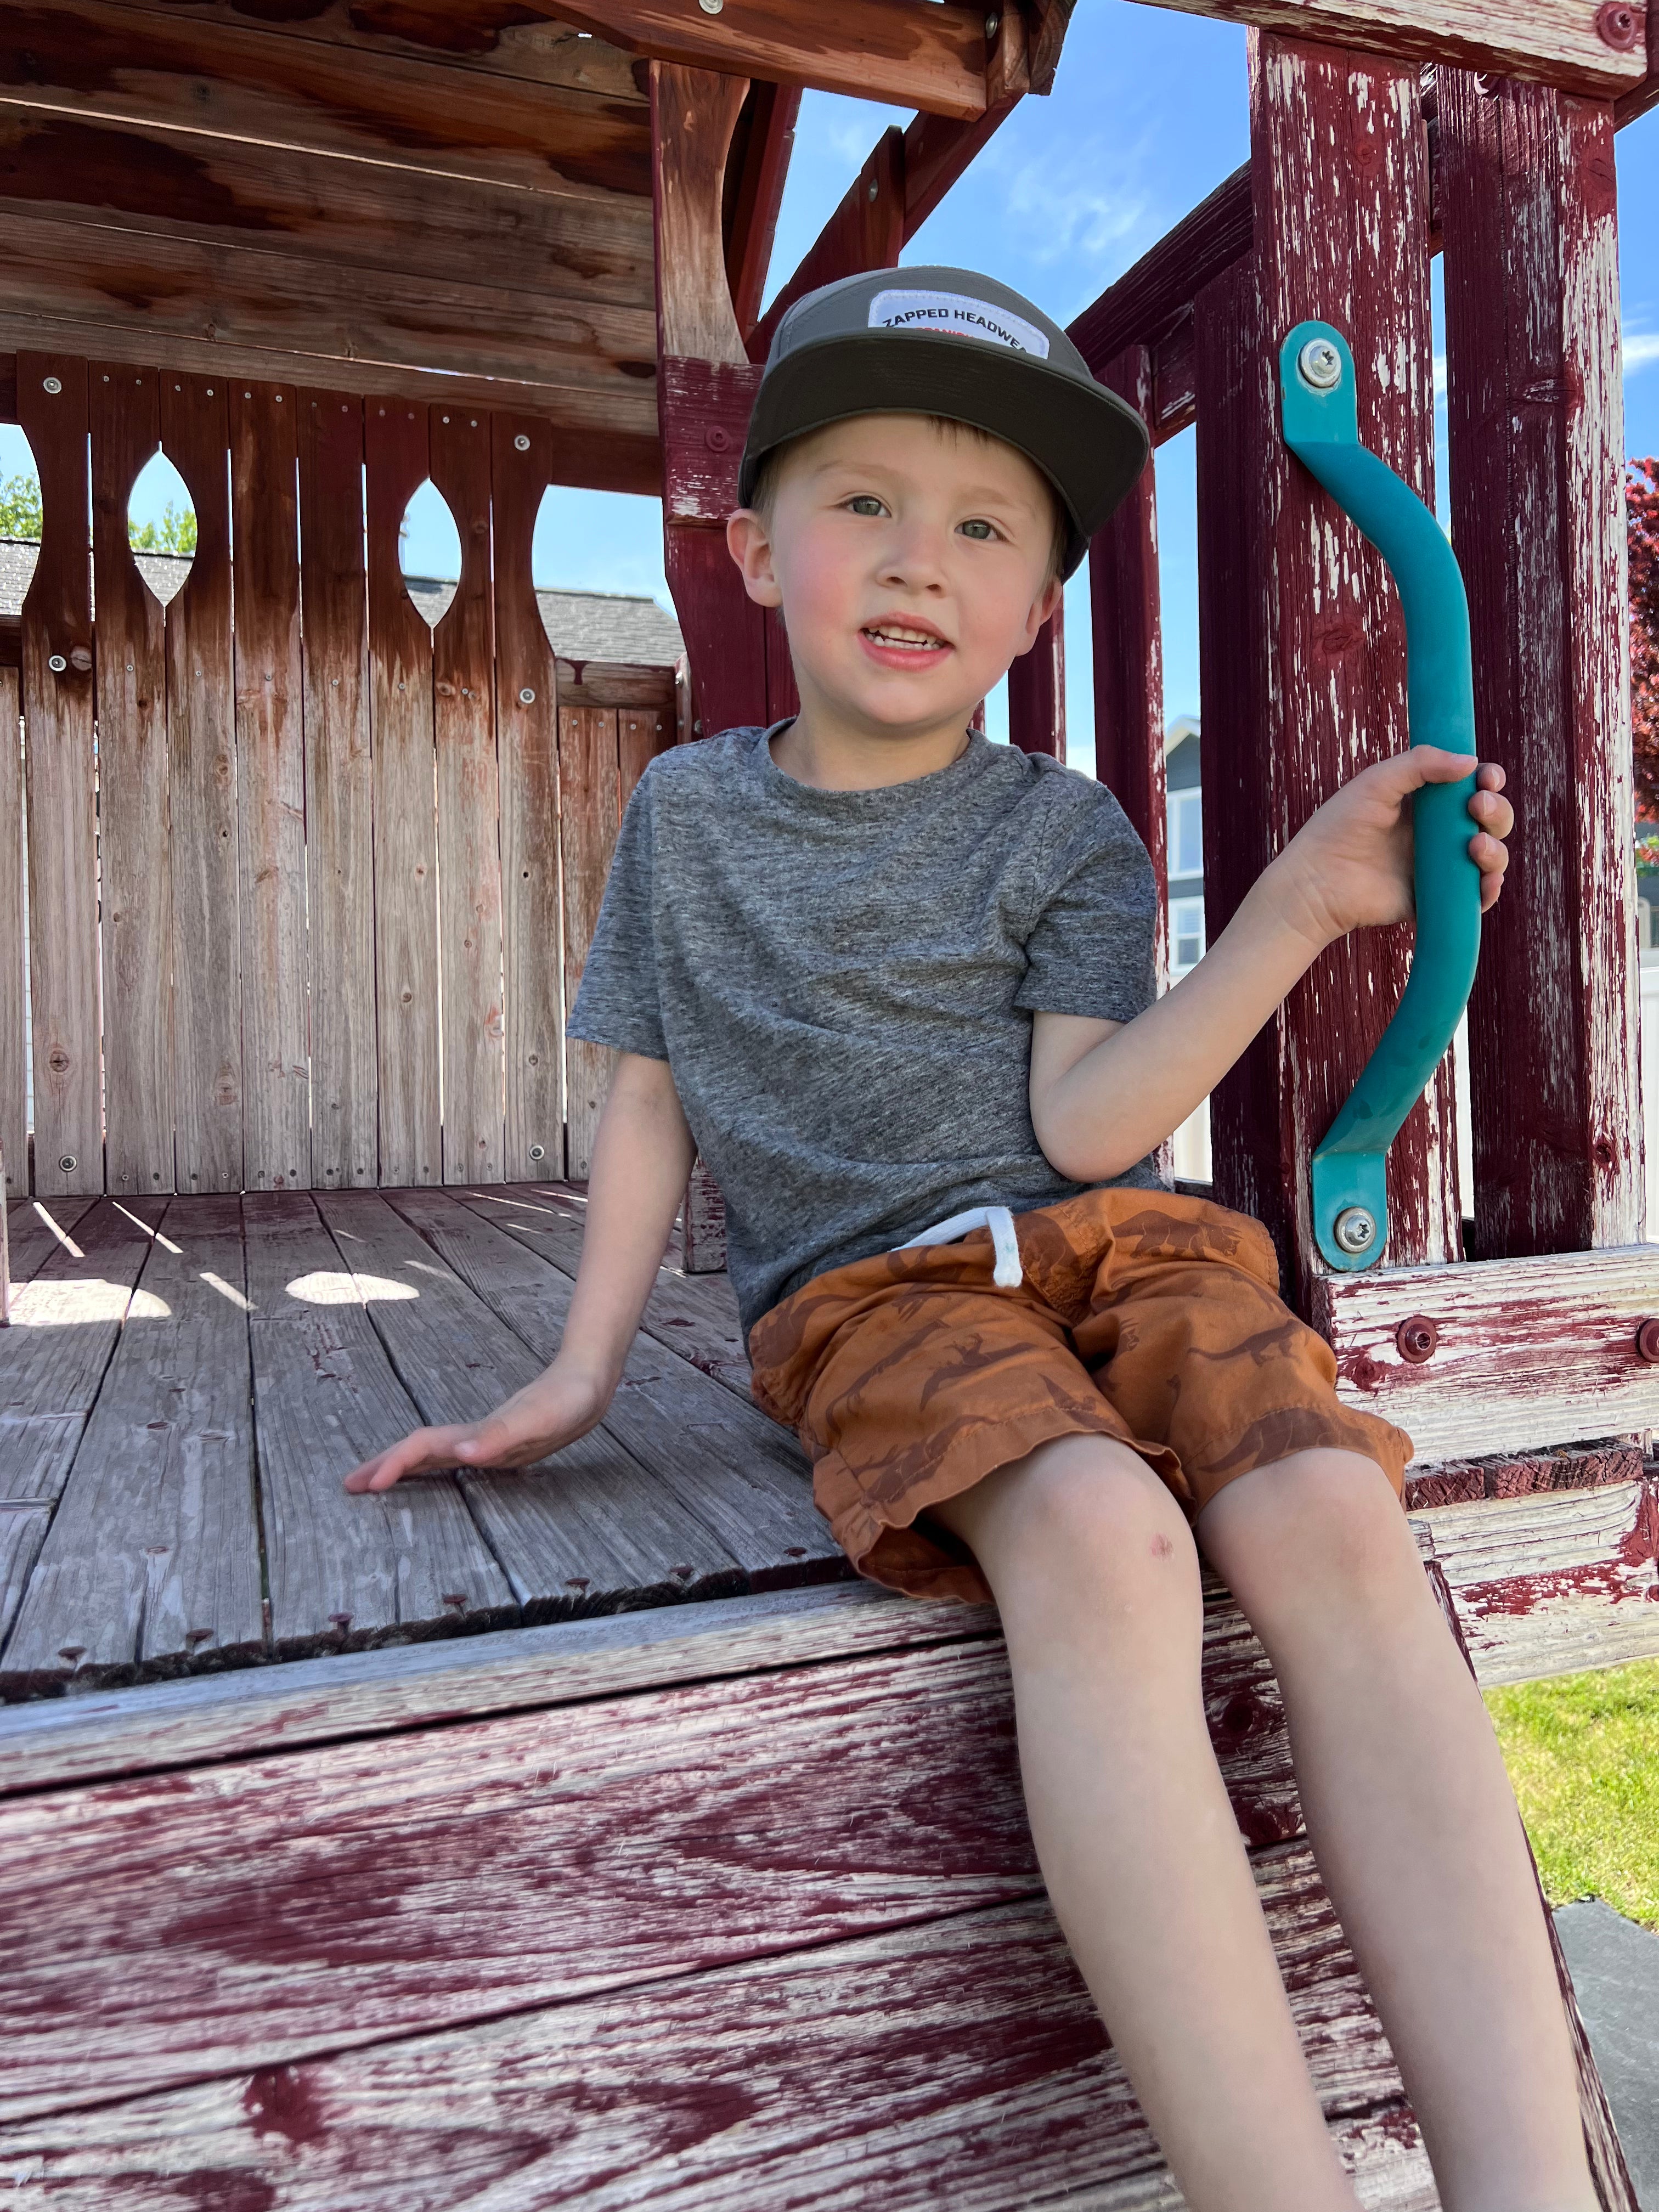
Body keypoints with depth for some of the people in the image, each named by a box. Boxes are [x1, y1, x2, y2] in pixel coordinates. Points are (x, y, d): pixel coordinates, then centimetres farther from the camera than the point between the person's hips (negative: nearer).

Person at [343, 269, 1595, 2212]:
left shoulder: (1067, 832, 9)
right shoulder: (688, 808, 14)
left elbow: (1080, 1125, -5)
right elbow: (653, 1097, 16)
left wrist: (1301, 906, -13)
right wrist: (581, 1371, 9)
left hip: (1114, 1244, 2)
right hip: (869, 1285, -1)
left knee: (1336, 1519, -30)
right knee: (1100, 1534, -35)